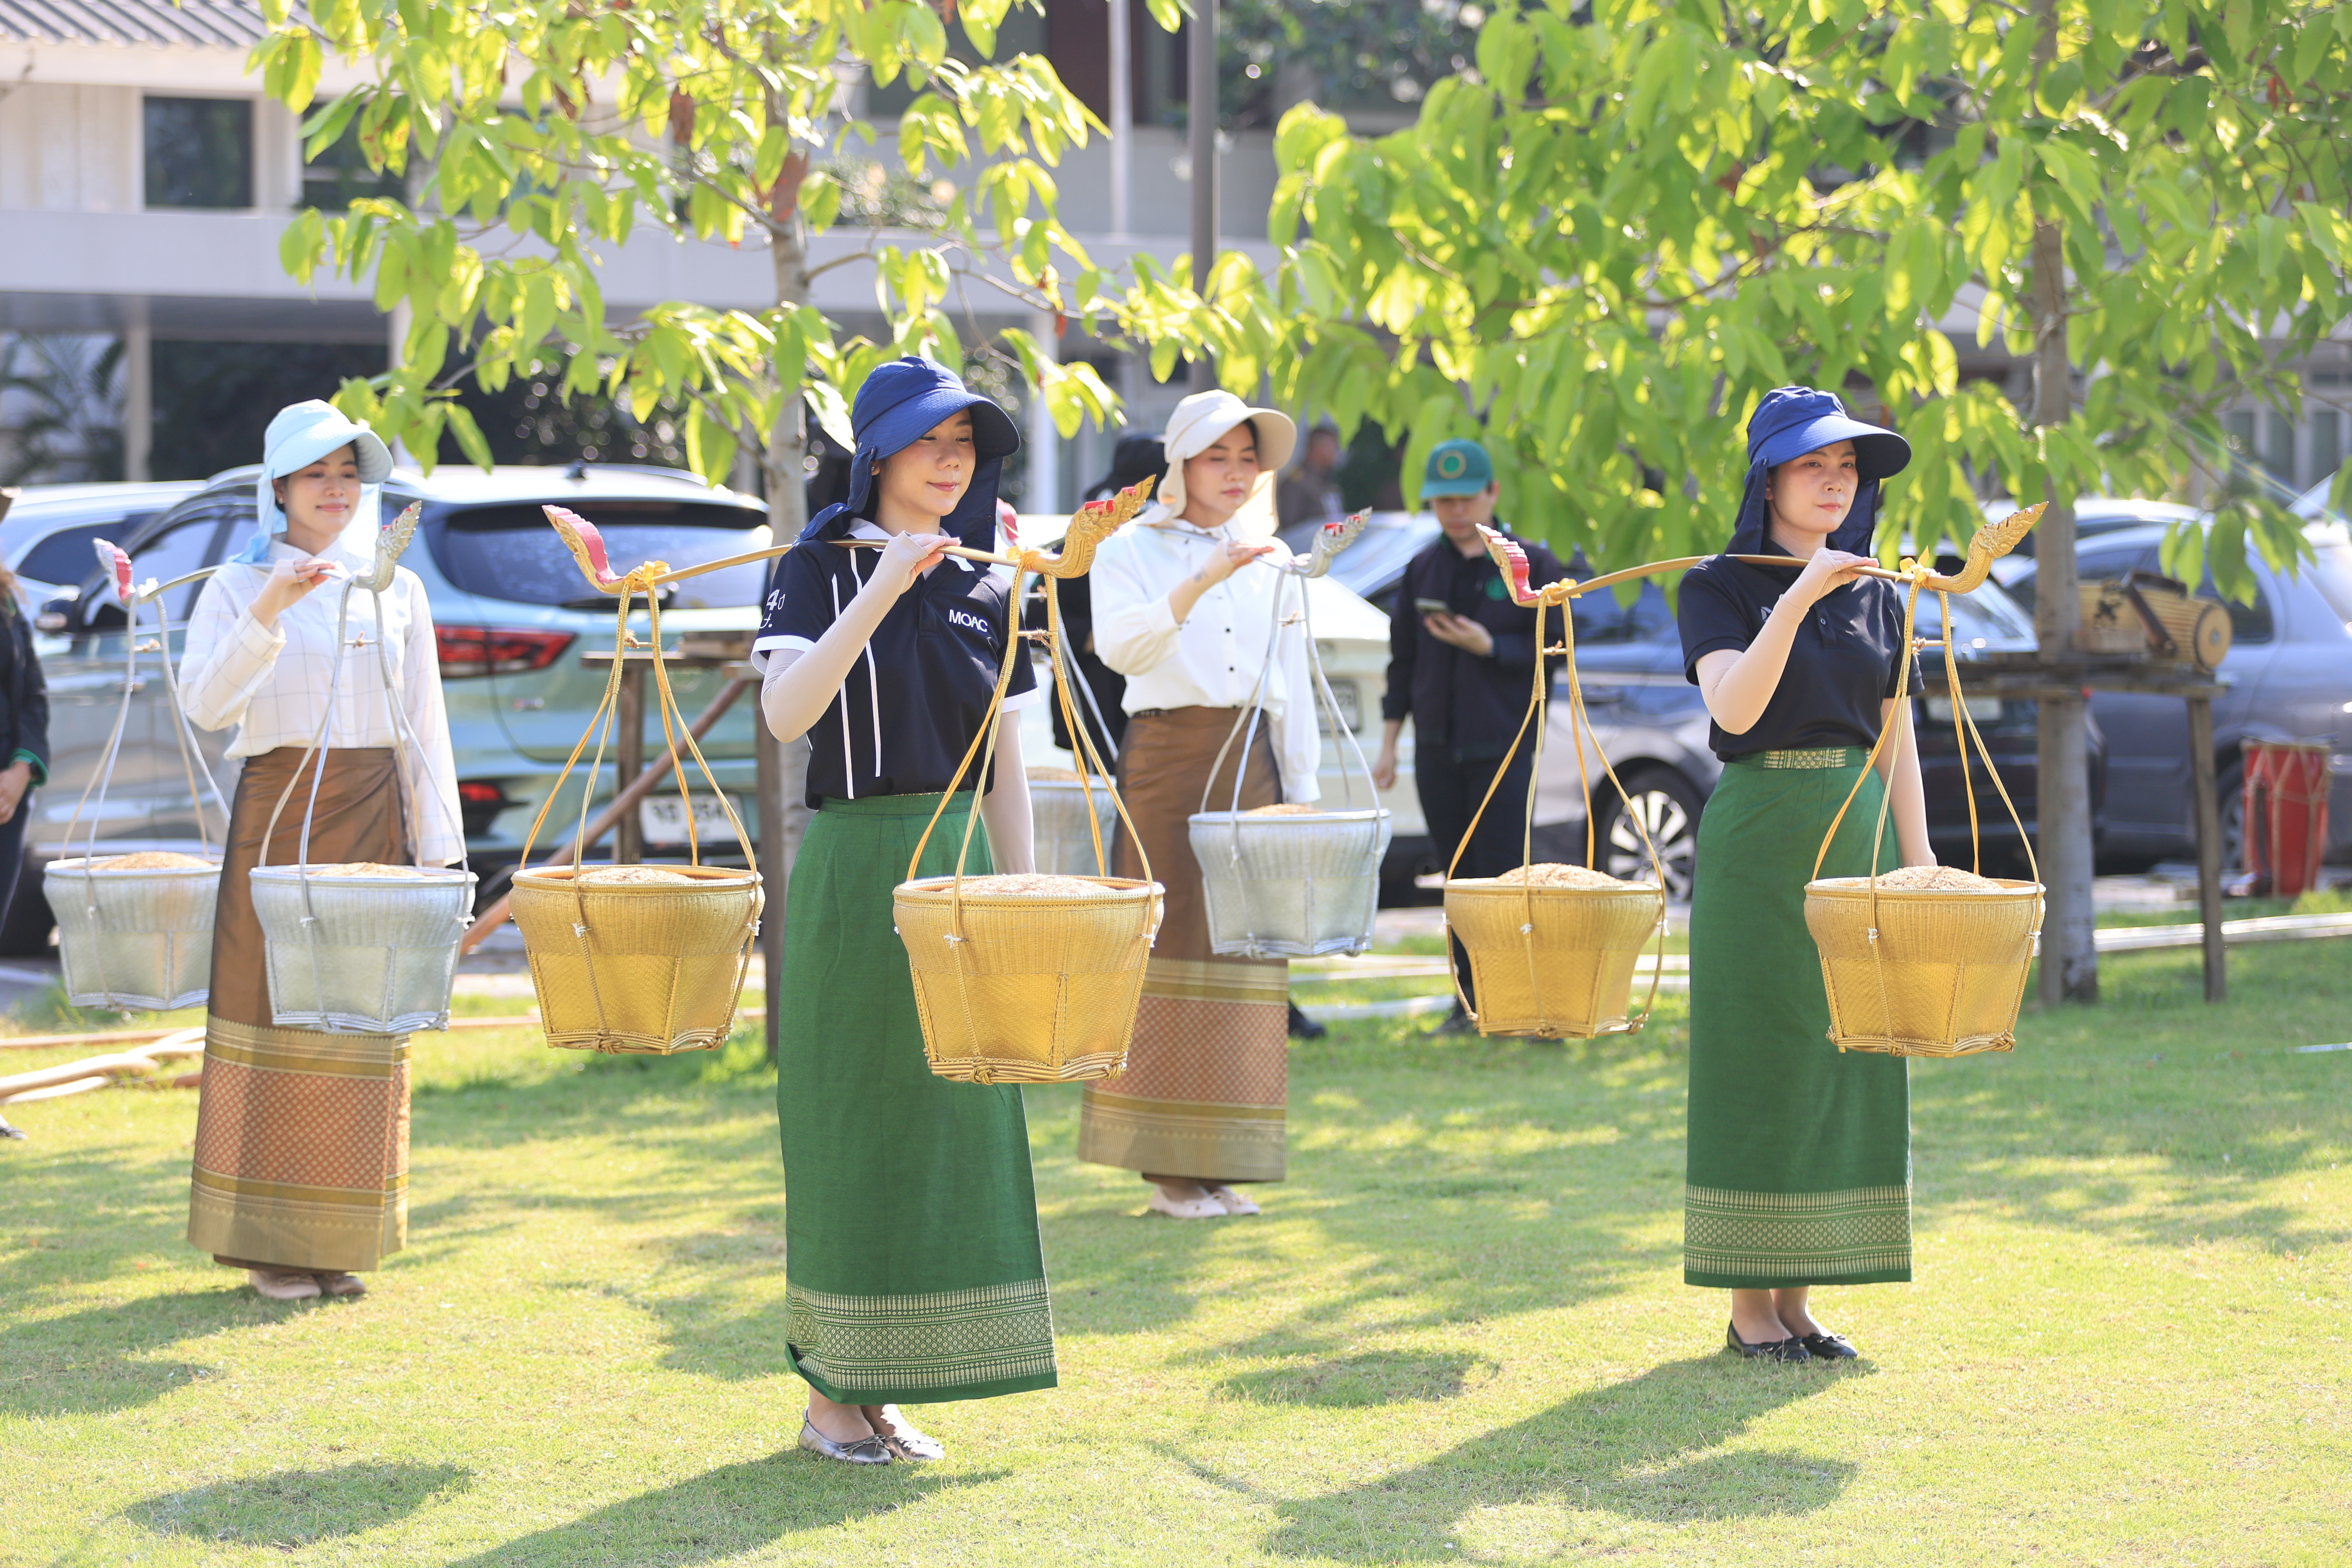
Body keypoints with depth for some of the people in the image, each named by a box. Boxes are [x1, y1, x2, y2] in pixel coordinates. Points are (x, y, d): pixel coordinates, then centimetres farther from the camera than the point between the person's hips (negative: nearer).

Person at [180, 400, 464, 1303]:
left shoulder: (397, 591, 11)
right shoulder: (239, 587, 3)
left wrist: (435, 847, 4)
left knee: (361, 1024, 2)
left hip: (371, 819, 2)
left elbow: (423, 725, 11)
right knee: (273, 1018, -4)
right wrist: (267, 614, -25)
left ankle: (339, 1241, 10)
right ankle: (271, 1244, 2)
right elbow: (203, 703, -13)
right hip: (275, 813, -2)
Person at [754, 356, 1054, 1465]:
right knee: (849, 1123, -2)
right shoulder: (822, 567, -4)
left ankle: (883, 1392, 14)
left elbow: (1004, 769, 13)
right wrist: (881, 589, -27)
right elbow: (785, 712, -21)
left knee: (951, 1122, 5)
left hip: (959, 872, 5)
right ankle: (827, 1393, 7)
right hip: (853, 868, -5)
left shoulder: (986, 590, 11)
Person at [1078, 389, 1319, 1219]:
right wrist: (1204, 580, -27)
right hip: (1168, 756, -4)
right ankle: (1170, 1167, -4)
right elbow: (1121, 646, -16)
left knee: (1242, 951, 2)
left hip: (1253, 762, 4)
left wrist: (1302, 794, 11)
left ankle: (1221, 1166, 7)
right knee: (1170, 950, -8)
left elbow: (1293, 685, 17)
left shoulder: (1270, 560, 15)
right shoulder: (1129, 550, 2)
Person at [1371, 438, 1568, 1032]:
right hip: (1436, 748, 4)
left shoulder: (1533, 566, -1)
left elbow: (1552, 650, -4)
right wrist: (1387, 745, 13)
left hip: (1504, 745, -4)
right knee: (1460, 878, 8)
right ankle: (1472, 999, 14)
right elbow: (1403, 660, 14)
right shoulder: (1423, 570, 11)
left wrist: (1488, 647, -19)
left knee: (1500, 875, -10)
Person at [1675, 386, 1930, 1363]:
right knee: (1756, 1064, -2)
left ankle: (1798, 1299, 11)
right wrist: (1797, 598, -26)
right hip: (1759, 837, -5)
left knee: (1845, 1063, 4)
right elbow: (1734, 708, -19)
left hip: (1857, 836, 5)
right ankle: (1748, 1306, 5)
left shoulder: (1877, 597, 11)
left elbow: (1895, 741, 12)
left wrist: (1919, 868, 7)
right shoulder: (1718, 586, -3)